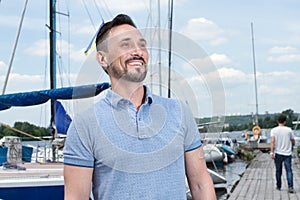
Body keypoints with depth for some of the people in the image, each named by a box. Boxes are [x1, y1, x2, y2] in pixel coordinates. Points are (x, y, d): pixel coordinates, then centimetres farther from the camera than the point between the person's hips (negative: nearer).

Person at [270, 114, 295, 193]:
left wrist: (272, 152, -13)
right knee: (289, 171, 1)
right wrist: (291, 147, 27)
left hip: (278, 153, 1)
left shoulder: (274, 130, -2)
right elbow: (293, 142, 7)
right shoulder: (289, 130, -1)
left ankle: (278, 186, 21)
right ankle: (290, 187, -9)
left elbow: (272, 141, -12)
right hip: (287, 154, -1)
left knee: (278, 171, 12)